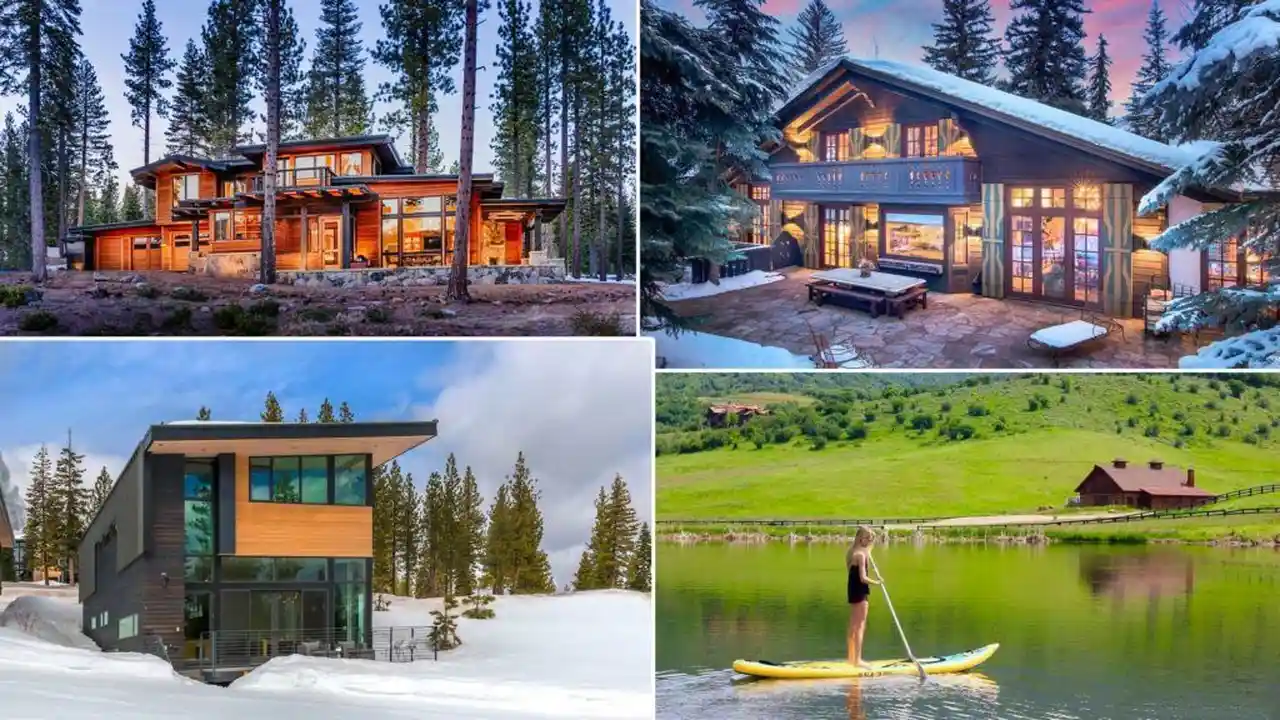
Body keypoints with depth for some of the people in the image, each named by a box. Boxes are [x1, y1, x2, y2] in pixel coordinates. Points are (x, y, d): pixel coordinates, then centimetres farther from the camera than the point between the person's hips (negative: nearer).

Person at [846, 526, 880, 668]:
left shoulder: (852, 552, 10)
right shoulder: (861, 554, -18)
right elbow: (863, 578, -22)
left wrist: (868, 551, 13)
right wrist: (876, 582, -9)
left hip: (853, 591, 10)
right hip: (861, 592, -9)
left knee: (853, 626, 16)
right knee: (860, 627, -6)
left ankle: (852, 658, 24)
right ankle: (857, 660, -6)